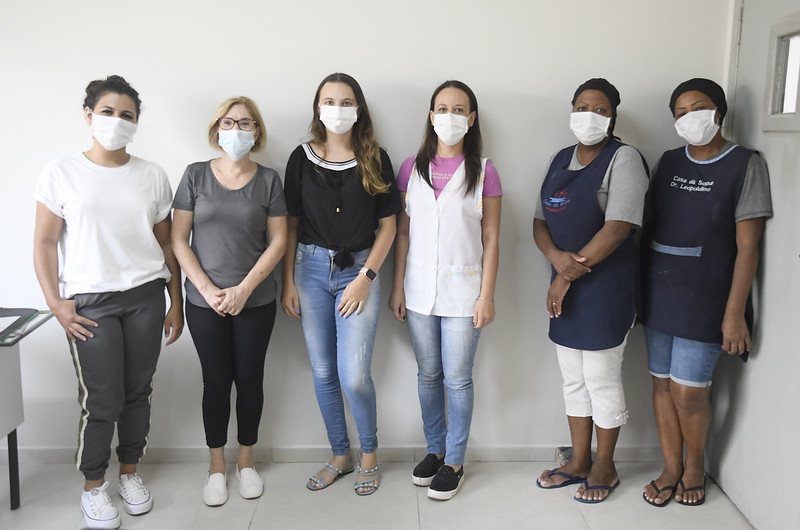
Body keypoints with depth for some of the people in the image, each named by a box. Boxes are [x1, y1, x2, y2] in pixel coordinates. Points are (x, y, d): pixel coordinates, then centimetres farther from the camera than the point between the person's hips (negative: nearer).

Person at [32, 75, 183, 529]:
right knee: (102, 401, -1)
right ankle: (94, 486, 20)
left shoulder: (153, 176, 6)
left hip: (146, 296, 2)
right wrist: (56, 303, -8)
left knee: (138, 391, 8)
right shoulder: (62, 173, 0)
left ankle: (130, 472, 29)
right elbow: (45, 243, 1)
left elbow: (166, 244, 9)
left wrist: (176, 303, 7)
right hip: (89, 302, -2)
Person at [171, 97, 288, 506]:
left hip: (255, 301, 0)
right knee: (216, 380, 8)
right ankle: (216, 465, 24)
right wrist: (208, 290, -11)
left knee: (250, 378, 9)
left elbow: (278, 241, -2)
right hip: (205, 302, 0)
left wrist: (243, 289, -11)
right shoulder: (196, 175, 0)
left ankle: (246, 460, 27)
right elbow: (179, 239, -2)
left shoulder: (267, 180, 1)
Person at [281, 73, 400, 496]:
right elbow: (290, 225, 6)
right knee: (323, 373, 8)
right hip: (311, 269, 2)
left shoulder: (375, 159, 1)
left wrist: (365, 277, -7)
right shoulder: (302, 158, 4)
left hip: (358, 270, -2)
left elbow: (387, 225, 1)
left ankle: (369, 454, 18)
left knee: (354, 375, -8)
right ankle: (340, 455, 27)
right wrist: (288, 282, 1)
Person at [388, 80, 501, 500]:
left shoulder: (483, 173, -3)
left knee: (457, 379, 3)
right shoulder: (412, 169, 4)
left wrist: (487, 295, -7)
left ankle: (454, 462, 20)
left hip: (462, 289, -3)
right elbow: (403, 233, 6)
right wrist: (397, 287, 3)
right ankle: (435, 450, 31)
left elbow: (491, 240, -2)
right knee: (427, 375, 13)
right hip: (420, 289, 3)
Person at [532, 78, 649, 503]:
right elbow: (540, 221, 10)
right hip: (566, 286, 7)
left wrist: (569, 274, -16)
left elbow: (617, 228, -19)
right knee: (573, 379, 14)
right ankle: (579, 462, 29)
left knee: (602, 380, 4)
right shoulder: (561, 159, 13)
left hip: (605, 288, -7)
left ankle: (604, 467, 22)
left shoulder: (623, 159, -9)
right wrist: (557, 257, -11)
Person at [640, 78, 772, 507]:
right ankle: (671, 468, 26)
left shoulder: (745, 164, -6)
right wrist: (637, 286, 8)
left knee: (689, 391, -2)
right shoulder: (668, 162, 9)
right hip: (658, 291, 5)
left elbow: (747, 246, -9)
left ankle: (695, 466, 25)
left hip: (704, 297, -4)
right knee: (662, 383, 9)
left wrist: (734, 313, -13)